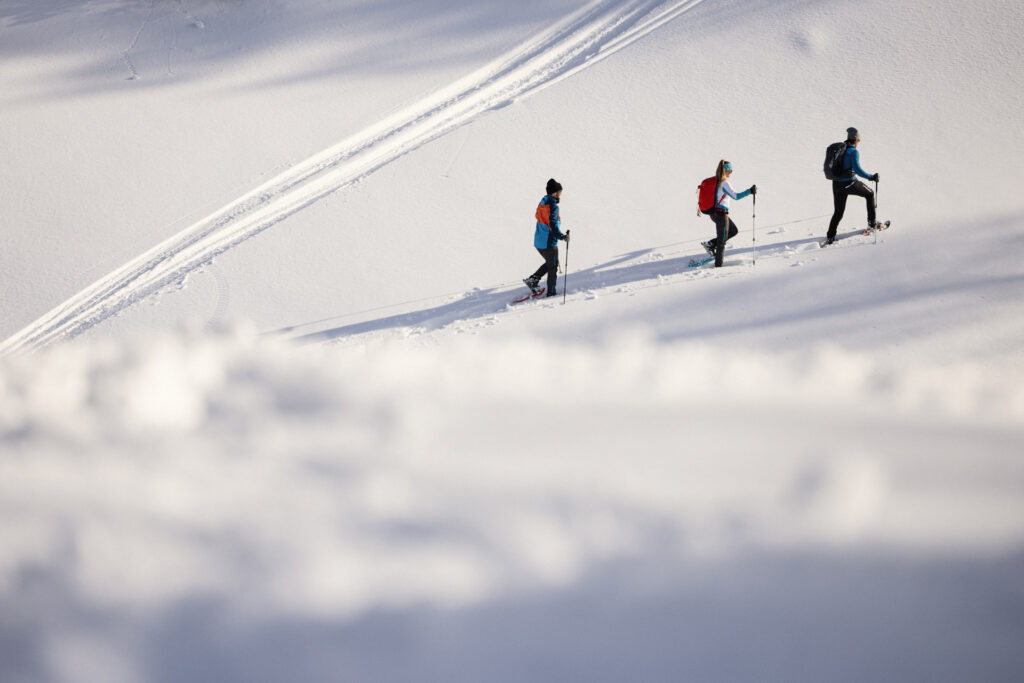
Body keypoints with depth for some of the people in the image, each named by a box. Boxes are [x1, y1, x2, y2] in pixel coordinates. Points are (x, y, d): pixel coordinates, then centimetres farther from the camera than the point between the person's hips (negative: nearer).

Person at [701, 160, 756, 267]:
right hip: (721, 213, -9)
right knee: (722, 240, 3)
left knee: (734, 230, 22)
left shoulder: (714, 181, 6)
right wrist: (750, 191, -22)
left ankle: (711, 244, 17)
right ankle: (718, 265, 10)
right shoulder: (724, 183, -19)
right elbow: (736, 196, -25)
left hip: (713, 212, 9)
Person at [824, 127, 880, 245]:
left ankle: (830, 237, 11)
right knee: (870, 194, 21)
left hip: (836, 185, 6)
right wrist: (871, 177, -13)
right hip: (849, 183, -6)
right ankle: (871, 222, 23)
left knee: (838, 212, 17)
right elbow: (857, 169, -22)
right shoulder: (854, 151, -12)